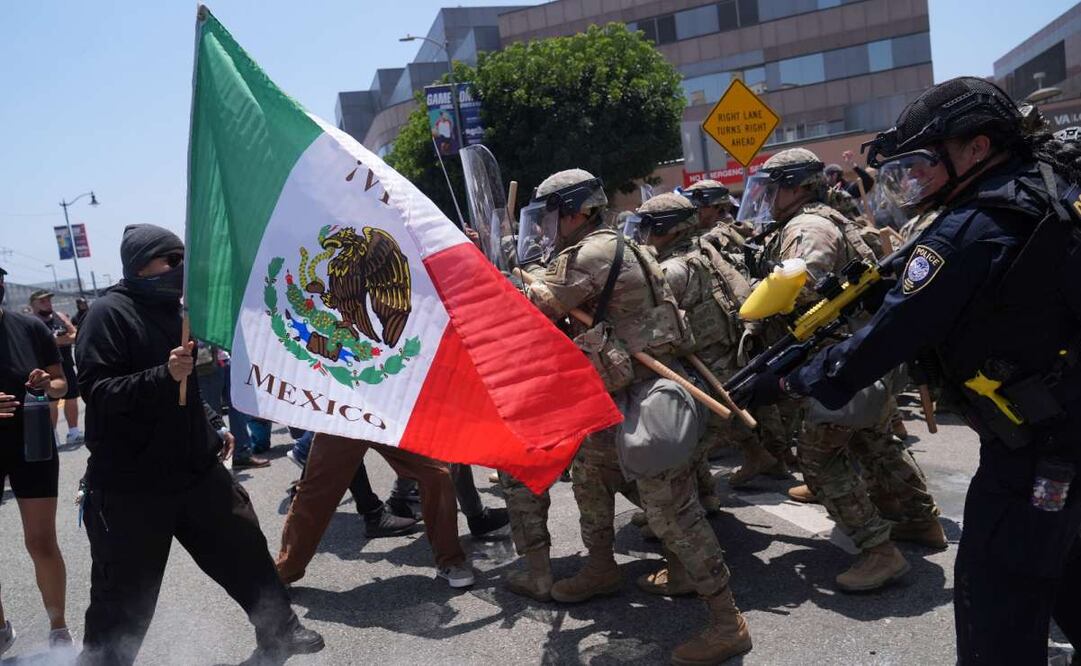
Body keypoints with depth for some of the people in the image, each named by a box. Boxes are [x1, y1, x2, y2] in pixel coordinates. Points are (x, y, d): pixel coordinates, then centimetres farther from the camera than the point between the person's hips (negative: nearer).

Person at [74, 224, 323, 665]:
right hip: (131, 484, -7)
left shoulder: (171, 310, 13)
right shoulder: (110, 313, -12)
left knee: (244, 548, 14)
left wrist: (214, 427, 20)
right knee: (127, 594, 3)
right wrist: (163, 375, -32)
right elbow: (95, 390, -20)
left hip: (195, 468, 7)